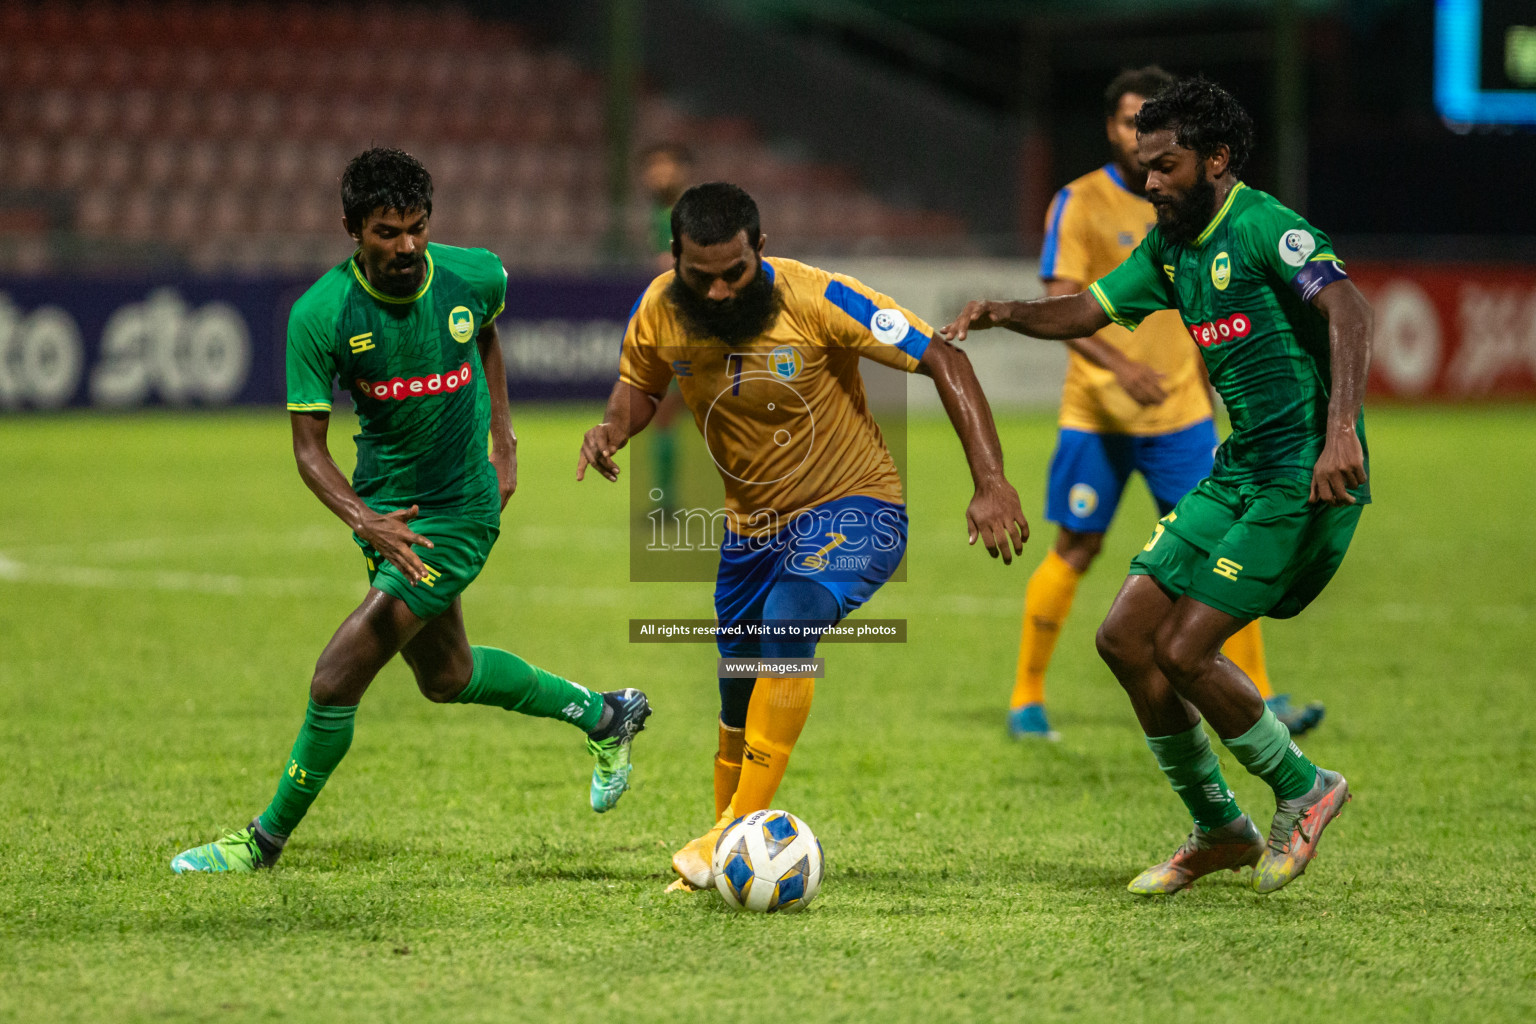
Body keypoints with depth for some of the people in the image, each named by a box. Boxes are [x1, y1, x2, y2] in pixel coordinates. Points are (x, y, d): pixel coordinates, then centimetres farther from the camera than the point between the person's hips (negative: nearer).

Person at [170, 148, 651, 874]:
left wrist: (503, 440, 9)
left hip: (457, 512, -4)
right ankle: (604, 715, 46)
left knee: (336, 679, -13)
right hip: (383, 508, 4)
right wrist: (364, 520, -33)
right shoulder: (320, 315, -18)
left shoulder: (473, 276, -15)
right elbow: (308, 447, -16)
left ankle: (267, 840, 5)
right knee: (446, 678, 23)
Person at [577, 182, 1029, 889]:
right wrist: (613, 426, -13)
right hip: (752, 525, 5)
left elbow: (943, 361, -20)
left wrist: (991, 483, -27)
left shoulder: (817, 301, -25)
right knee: (739, 705, 10)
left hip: (853, 511, -5)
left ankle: (742, 828, -29)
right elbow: (640, 384, 11)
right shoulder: (660, 311, -11)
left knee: (788, 622, -32)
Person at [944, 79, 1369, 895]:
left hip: (1307, 473, -9)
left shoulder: (1264, 228, -13)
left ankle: (1304, 794, 8)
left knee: (1183, 651, -14)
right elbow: (1089, 310, 21)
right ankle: (1218, 832, 17)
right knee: (1125, 638, 4)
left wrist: (1340, 431, -39)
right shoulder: (1171, 247, 14)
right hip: (1239, 469, 9)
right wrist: (1005, 314, 0)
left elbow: (1347, 309, -26)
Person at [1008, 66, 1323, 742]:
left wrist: (1207, 382, 17)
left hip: (1181, 413, 3)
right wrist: (1119, 365, -28)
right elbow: (1058, 308, -14)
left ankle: (1261, 701, -1)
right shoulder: (1080, 204, -7)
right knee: (1075, 552, 2)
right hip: (1096, 414, -3)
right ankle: (1027, 699, 17)